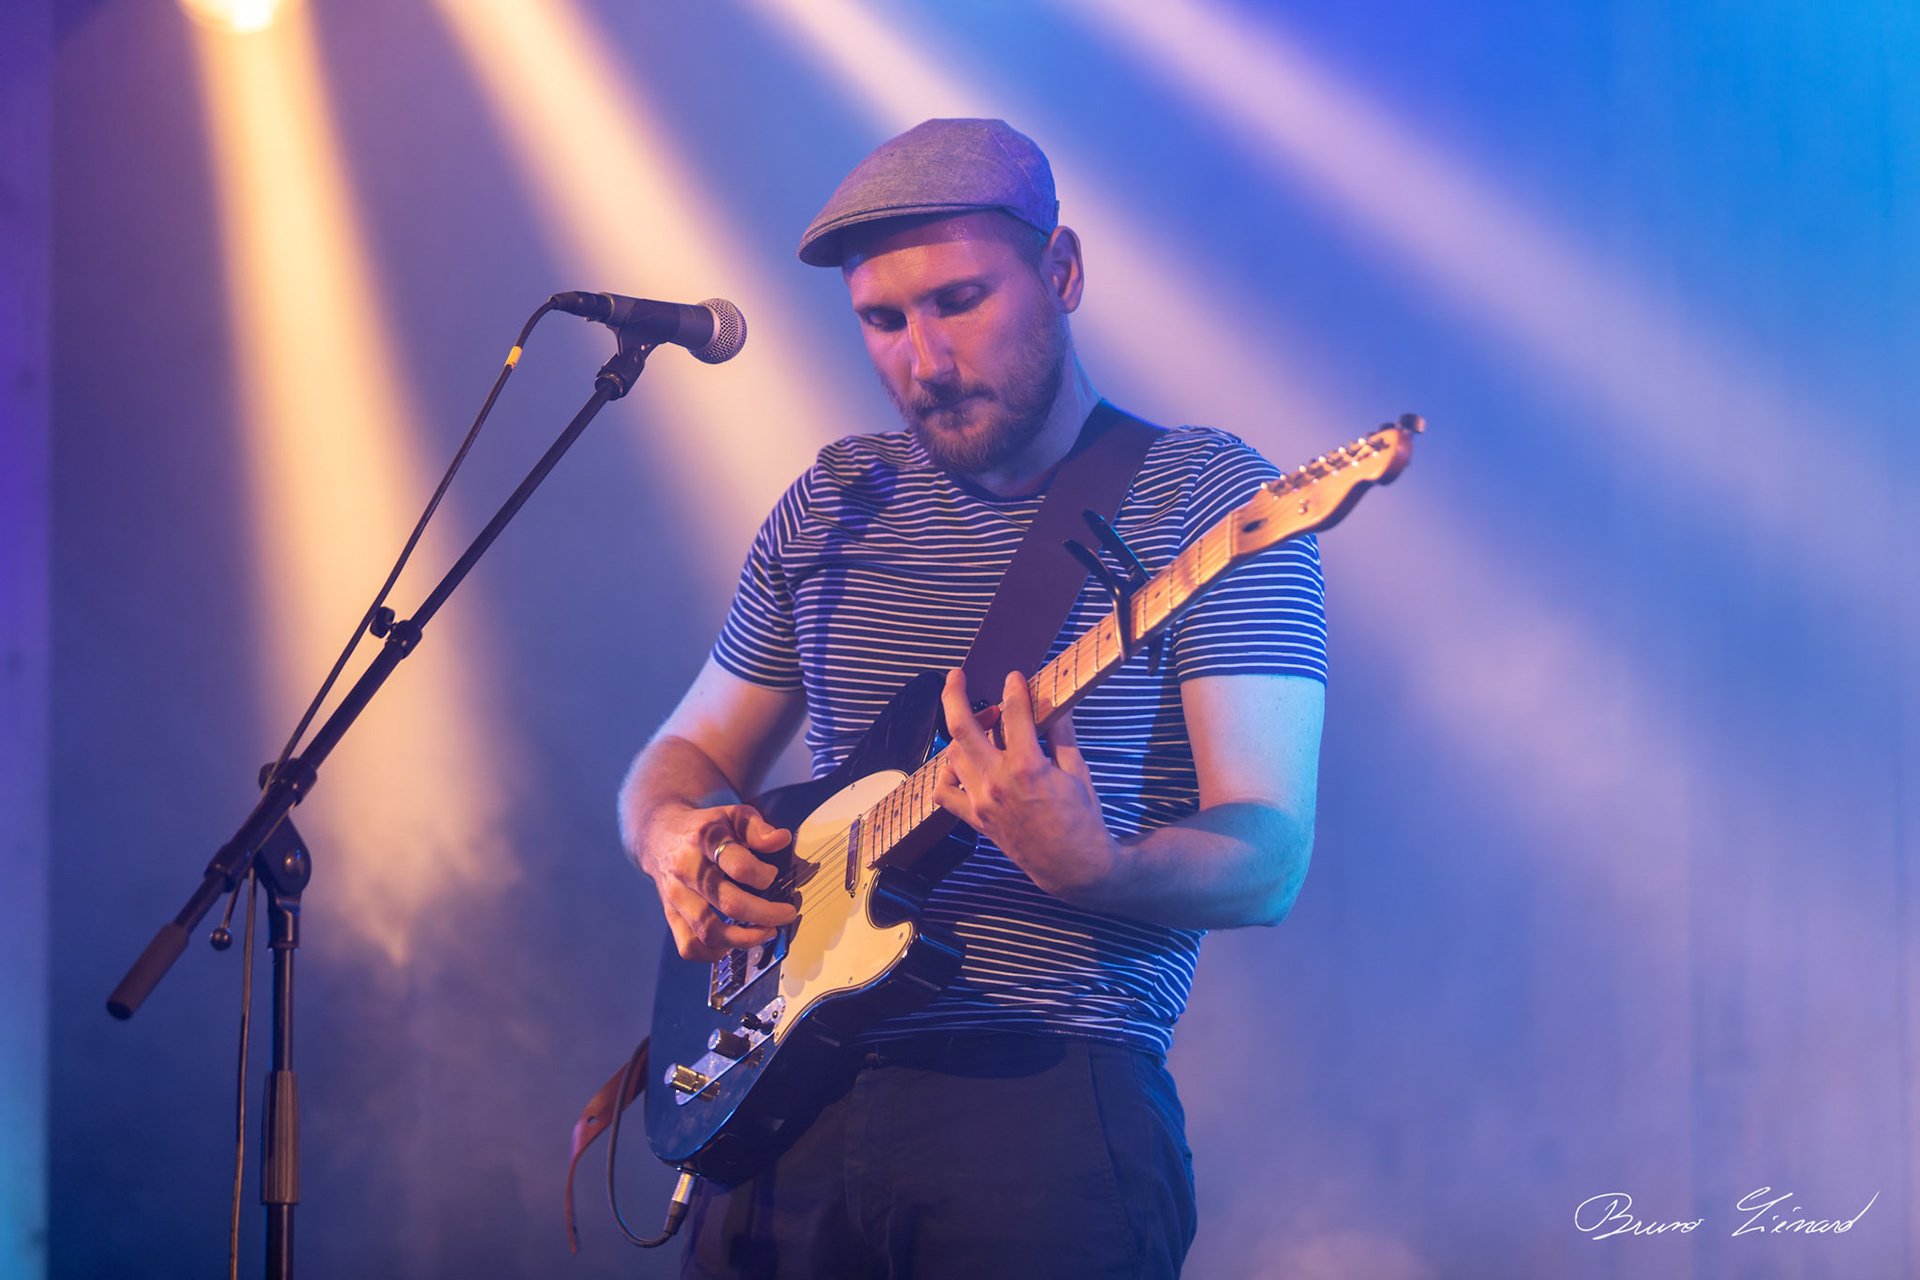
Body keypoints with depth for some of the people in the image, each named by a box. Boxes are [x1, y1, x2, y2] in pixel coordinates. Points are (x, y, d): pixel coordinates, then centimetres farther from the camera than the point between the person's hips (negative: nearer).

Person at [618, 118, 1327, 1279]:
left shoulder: (1205, 498, -1)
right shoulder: (835, 507, 16)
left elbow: (1268, 862, -8)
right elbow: (688, 753, 25)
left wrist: (1086, 865, -29)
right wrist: (675, 836, 1)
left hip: (1049, 1093, -4)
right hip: (785, 1091, 4)